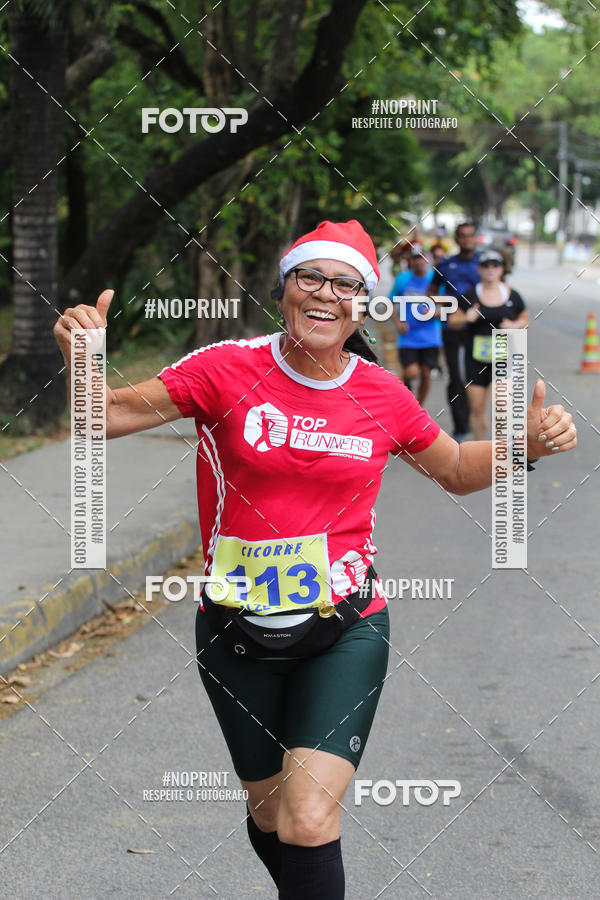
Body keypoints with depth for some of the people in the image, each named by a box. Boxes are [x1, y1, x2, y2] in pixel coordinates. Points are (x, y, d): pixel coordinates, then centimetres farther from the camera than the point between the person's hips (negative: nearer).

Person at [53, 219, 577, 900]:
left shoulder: (383, 395, -2)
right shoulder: (228, 369, -8)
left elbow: (457, 471, 15)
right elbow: (110, 413, -6)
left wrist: (526, 442, -4)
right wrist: (82, 359, -27)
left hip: (345, 629, -1)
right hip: (238, 629, 1)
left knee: (309, 824, -17)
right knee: (269, 819, 16)